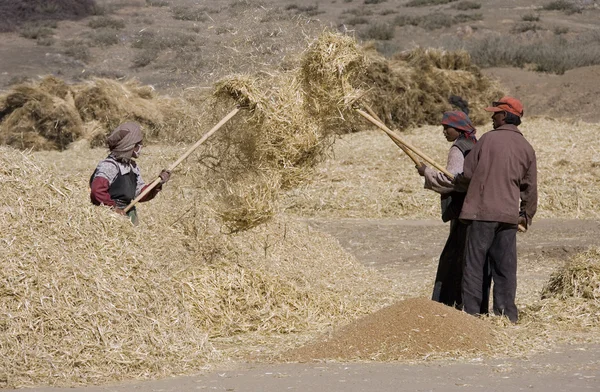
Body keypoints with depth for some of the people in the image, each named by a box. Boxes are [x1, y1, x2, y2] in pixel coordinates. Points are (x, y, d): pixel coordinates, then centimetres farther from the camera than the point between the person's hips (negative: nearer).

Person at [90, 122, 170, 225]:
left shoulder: (133, 166, 12)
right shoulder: (109, 166, -18)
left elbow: (140, 193, 13)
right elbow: (97, 191, -31)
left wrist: (157, 185, -3)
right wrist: (114, 208, -23)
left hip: (129, 215, 9)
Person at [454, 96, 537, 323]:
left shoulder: (488, 139, -5)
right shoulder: (526, 148, 8)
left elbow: (467, 174, -2)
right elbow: (530, 187, 12)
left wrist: (453, 181, 20)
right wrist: (526, 215, 24)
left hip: (482, 211, -4)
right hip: (509, 214, 4)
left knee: (474, 263, 0)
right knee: (505, 266, 8)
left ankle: (471, 311, -2)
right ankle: (507, 313, 9)